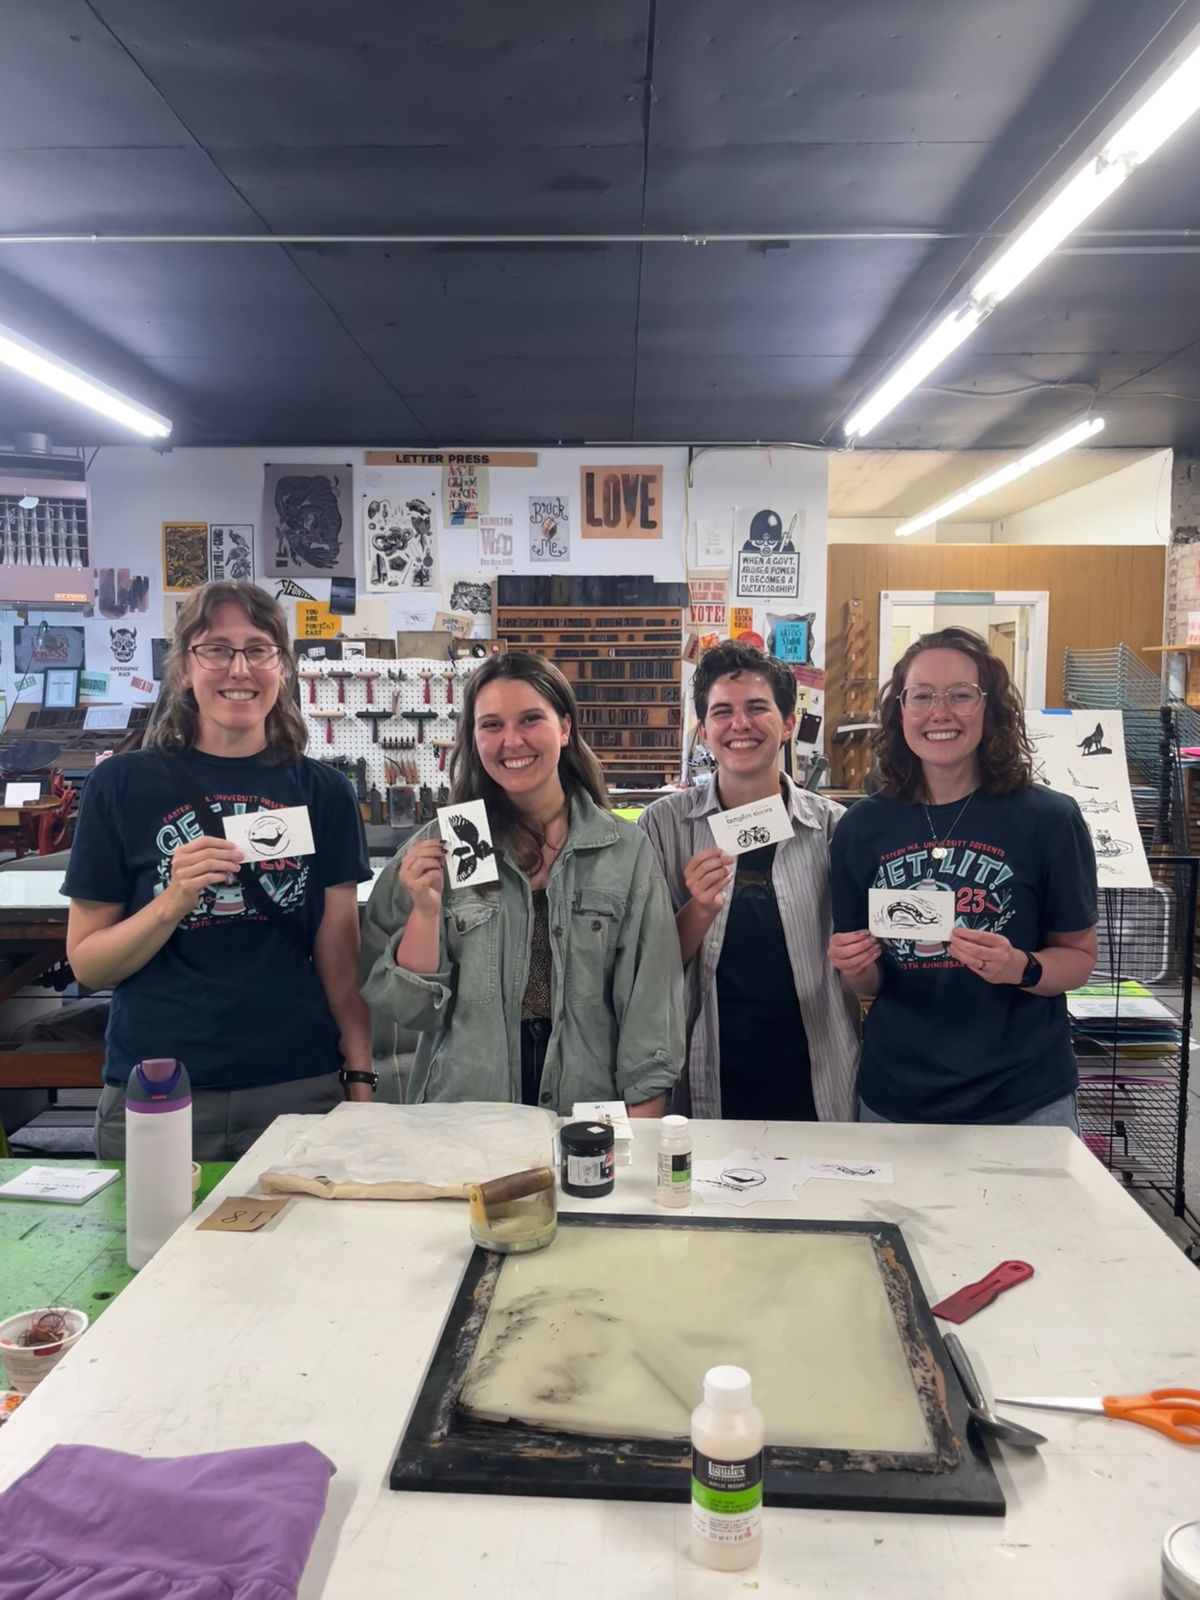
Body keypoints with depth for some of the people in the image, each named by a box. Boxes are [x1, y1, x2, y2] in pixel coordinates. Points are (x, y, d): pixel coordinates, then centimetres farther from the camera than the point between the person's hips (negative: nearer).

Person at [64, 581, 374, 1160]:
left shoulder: (322, 792, 2)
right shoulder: (122, 785, -2)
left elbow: (341, 957, 4)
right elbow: (86, 964, -1)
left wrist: (362, 1079, -3)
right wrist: (173, 901, -17)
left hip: (298, 1088, 1)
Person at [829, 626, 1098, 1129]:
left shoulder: (1049, 819, -9)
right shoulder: (863, 826, -3)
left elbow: (1079, 956, -1)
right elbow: (868, 983, 7)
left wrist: (1021, 968, -20)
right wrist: (855, 967, -15)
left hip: (1024, 1101, -1)